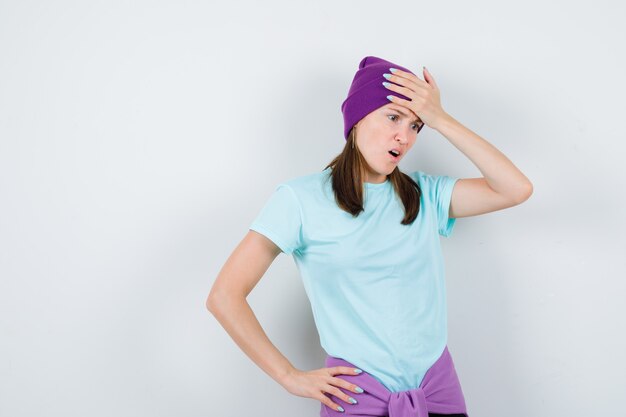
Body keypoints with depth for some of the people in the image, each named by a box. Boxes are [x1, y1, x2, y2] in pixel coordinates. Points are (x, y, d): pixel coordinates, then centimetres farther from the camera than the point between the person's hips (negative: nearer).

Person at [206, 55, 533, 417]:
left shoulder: (425, 194, 4)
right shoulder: (302, 198, -8)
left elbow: (517, 189, -8)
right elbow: (225, 297, -11)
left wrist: (441, 120, -9)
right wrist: (291, 377, -8)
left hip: (439, 386, 4)